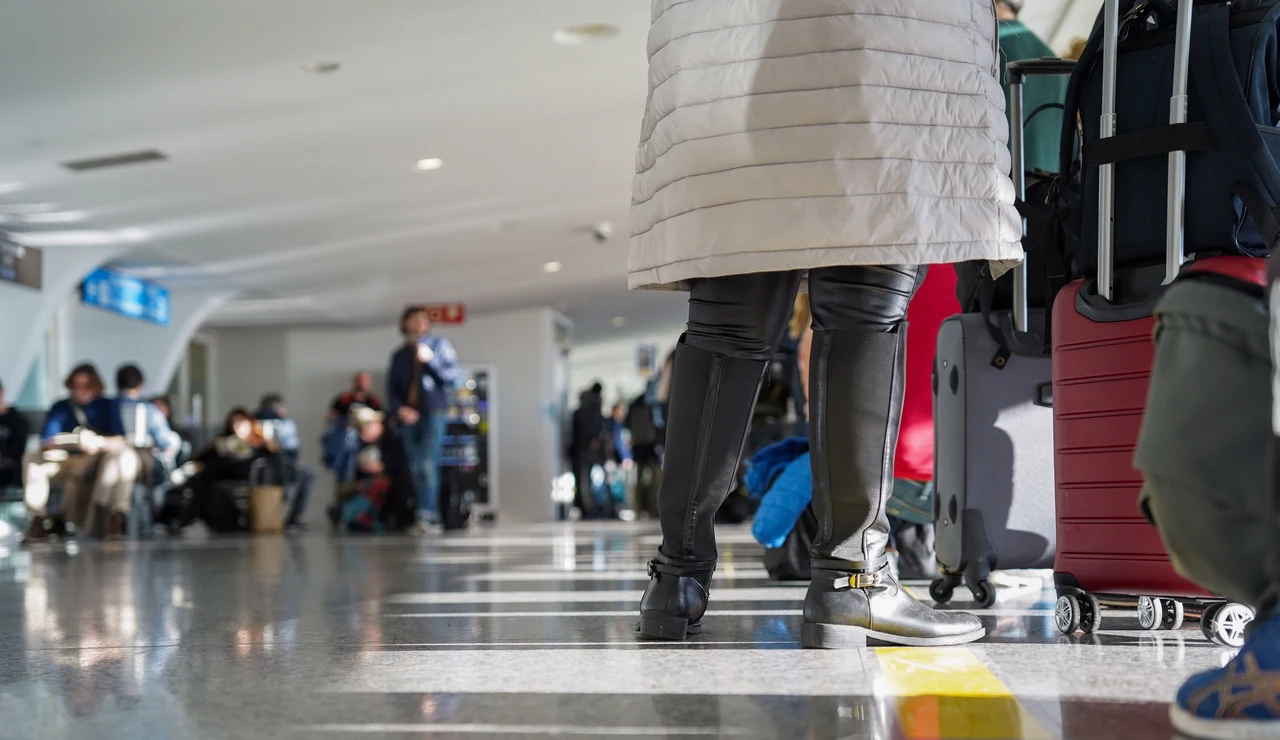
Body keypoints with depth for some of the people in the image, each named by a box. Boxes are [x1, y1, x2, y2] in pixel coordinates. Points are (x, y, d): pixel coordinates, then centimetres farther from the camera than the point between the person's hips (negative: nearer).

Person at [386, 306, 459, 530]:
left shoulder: (439, 345, 9)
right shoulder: (398, 356, 15)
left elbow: (451, 378, 0)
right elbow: (392, 389, 12)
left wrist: (430, 360, -13)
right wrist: (398, 409, -7)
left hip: (433, 414, -3)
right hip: (409, 417, 3)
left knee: (428, 463, -18)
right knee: (416, 469, 0)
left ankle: (428, 514, -21)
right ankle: (428, 520, 3)